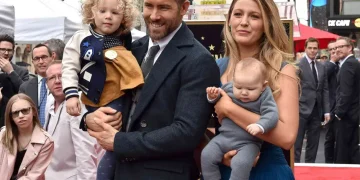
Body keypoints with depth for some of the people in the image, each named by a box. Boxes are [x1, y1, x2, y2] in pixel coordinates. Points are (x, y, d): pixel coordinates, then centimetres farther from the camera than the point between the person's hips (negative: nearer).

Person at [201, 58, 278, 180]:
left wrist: (260, 126, -39)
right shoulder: (228, 88, 1)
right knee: (207, 155, -8)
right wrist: (213, 96, -4)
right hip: (224, 137, 5)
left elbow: (271, 115, -21)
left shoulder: (264, 97, -10)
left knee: (240, 164, -28)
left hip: (248, 143, -5)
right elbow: (218, 104, 19)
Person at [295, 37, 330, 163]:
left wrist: (327, 111, 7)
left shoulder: (322, 67, 13)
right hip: (302, 109, -6)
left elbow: (325, 90, 12)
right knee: (297, 142, -2)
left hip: (316, 110, 6)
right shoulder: (298, 65, -6)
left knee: (313, 143, 11)